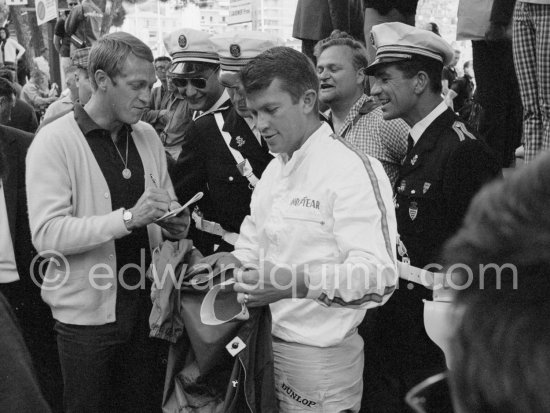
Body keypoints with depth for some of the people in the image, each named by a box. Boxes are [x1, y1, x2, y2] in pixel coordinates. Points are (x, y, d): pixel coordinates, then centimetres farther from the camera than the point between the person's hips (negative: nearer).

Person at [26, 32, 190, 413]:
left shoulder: (147, 136, 7)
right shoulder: (54, 142, -11)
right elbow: (46, 234, -20)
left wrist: (174, 223, -6)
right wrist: (128, 217, -28)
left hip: (146, 305, 5)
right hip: (88, 311, -5)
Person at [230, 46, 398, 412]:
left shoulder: (354, 169, -16)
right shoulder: (274, 169, 13)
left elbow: (379, 276, -24)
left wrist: (298, 283, -35)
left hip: (318, 357, -7)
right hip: (264, 344, 8)